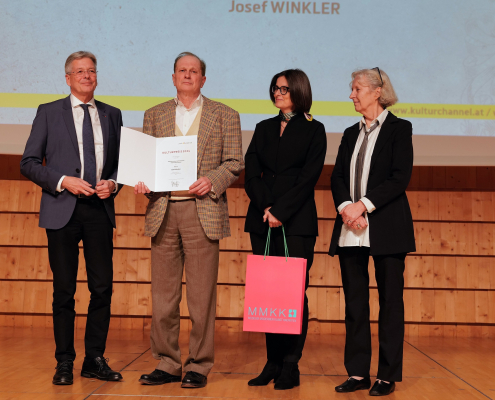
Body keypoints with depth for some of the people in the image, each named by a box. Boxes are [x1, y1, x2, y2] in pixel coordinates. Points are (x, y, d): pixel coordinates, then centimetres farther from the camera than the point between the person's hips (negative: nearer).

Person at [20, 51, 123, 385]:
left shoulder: (112, 115, 13)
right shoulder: (49, 113, 6)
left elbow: (123, 160, 16)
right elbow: (29, 162, 2)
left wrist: (113, 183, -4)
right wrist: (63, 181, -11)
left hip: (100, 209, 2)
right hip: (62, 210, -2)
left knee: (103, 287, 2)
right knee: (64, 290, 3)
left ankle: (95, 360, 16)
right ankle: (65, 363, 15)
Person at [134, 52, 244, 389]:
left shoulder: (225, 116, 9)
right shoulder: (155, 115, 17)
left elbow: (235, 162, 4)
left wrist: (212, 180, -13)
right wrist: (142, 182, -5)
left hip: (202, 212, -2)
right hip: (163, 212, 3)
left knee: (202, 296, -1)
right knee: (163, 295, 5)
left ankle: (199, 365, 11)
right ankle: (167, 363, 16)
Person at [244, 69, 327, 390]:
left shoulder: (313, 130, 4)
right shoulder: (264, 129, 16)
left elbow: (308, 178, -6)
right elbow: (251, 174, 6)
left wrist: (281, 211, -15)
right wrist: (265, 207, -10)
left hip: (297, 221, -4)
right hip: (262, 221, 4)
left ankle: (291, 366, 5)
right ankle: (273, 363, 13)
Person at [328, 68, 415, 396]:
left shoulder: (399, 129, 1)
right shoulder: (351, 134, 18)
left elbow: (400, 178, -9)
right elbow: (338, 177, 9)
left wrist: (363, 205, -16)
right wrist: (345, 208, -10)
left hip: (386, 229, -5)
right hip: (350, 230, 5)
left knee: (390, 301, 1)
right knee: (355, 302, 7)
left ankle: (388, 376, 9)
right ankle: (358, 373, 15)